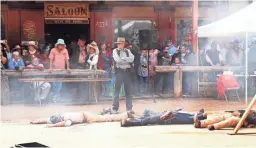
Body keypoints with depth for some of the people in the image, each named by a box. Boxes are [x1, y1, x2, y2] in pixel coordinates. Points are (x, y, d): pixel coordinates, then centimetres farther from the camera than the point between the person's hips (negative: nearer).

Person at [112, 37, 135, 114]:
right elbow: (117, 60, -12)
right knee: (117, 90, -2)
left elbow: (132, 59, -4)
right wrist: (127, 60, -6)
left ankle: (129, 108, 11)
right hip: (119, 71, -3)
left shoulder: (127, 51, 13)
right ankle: (115, 109, 2)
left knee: (128, 90, 5)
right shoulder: (115, 51, 4)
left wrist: (123, 58, -12)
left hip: (127, 71, 3)